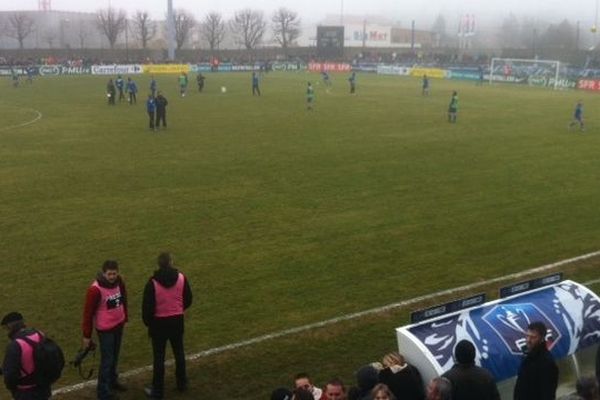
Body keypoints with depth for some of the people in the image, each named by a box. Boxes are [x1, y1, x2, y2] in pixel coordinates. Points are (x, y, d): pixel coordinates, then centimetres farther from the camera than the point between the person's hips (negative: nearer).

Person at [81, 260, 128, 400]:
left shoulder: (119, 282, -4)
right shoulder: (95, 289, -23)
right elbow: (88, 312, -17)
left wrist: (124, 318, 16)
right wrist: (86, 335, -12)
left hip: (119, 326, 6)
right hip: (105, 329, -6)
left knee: (115, 356, 20)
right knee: (107, 359, 2)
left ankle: (113, 380, 40)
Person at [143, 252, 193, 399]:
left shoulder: (153, 282, -18)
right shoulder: (181, 278, -8)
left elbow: (147, 306, -14)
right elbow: (188, 300, 2)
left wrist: (147, 322, 3)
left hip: (159, 322, -3)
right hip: (177, 321, 3)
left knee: (159, 357, 7)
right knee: (179, 353, 19)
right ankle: (182, 383, 32)